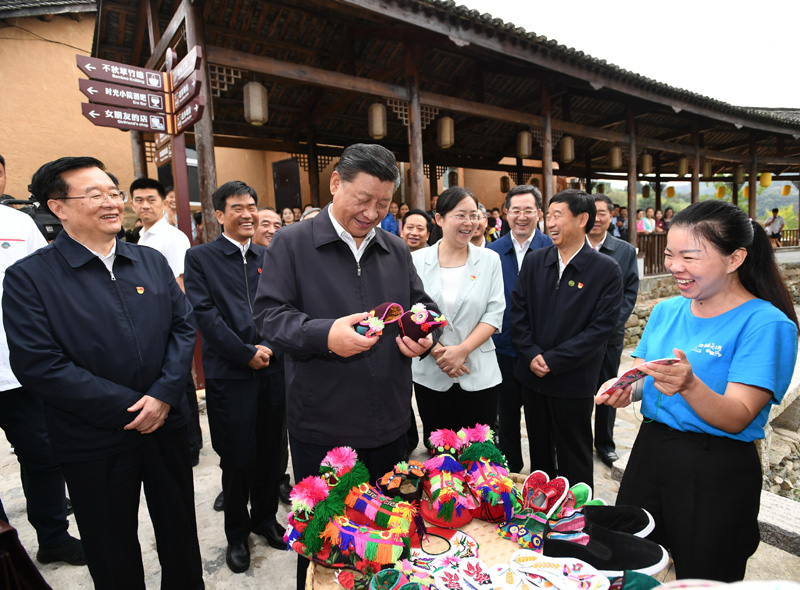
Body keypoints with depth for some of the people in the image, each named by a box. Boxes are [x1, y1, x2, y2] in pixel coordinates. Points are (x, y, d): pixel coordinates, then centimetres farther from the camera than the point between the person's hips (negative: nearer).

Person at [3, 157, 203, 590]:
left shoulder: (151, 262, 3)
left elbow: (183, 325, 1)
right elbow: (37, 365, -16)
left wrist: (164, 395, -12)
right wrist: (130, 407, -17)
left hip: (167, 426, 4)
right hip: (95, 446, -3)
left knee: (181, 534, 21)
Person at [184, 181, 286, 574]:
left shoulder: (268, 257, 11)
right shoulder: (200, 257, 0)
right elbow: (205, 314, -9)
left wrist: (270, 347, -8)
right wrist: (247, 353, -12)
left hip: (272, 369, 4)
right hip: (229, 374, -3)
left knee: (270, 452, 13)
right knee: (237, 458, 7)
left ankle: (265, 517, 37)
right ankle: (237, 533, 30)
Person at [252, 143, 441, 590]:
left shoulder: (397, 250, 7)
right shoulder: (291, 244, -6)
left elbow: (423, 306, 12)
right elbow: (270, 314, -10)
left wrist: (424, 335, -9)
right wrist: (324, 334, -26)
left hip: (389, 421, 5)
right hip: (321, 424, -4)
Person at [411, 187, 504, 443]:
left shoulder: (490, 260, 2)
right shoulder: (417, 260, 1)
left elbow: (495, 314, -2)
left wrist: (462, 350, -13)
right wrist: (437, 351, -12)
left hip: (478, 374, 0)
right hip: (430, 374, 0)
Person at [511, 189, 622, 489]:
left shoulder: (607, 269, -9)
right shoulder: (534, 260, 3)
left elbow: (601, 327, -13)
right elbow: (518, 312, 2)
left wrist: (552, 360, -16)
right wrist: (531, 355, -10)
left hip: (574, 381, -4)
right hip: (533, 375, 4)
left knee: (575, 460, 13)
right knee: (539, 452, 21)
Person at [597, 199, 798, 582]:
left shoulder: (765, 324, -14)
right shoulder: (666, 311, 4)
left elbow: (736, 418, -20)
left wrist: (689, 385, -39)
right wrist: (623, 389, -10)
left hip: (717, 472, -5)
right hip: (649, 452, 5)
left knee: (703, 577, 16)